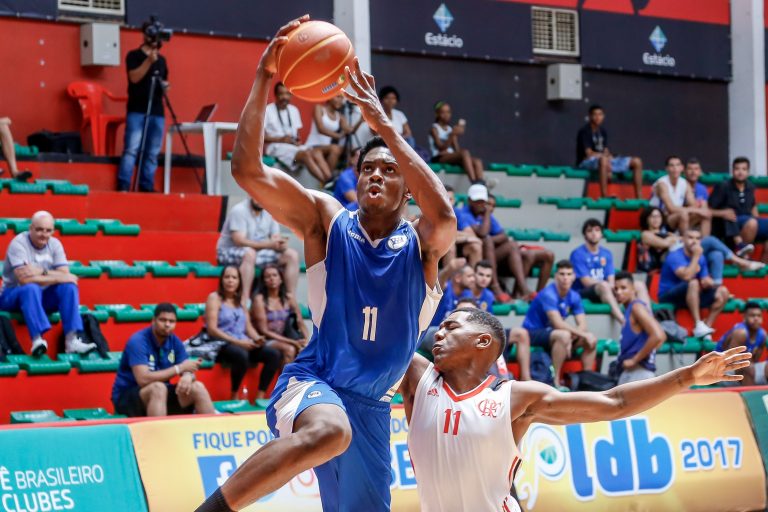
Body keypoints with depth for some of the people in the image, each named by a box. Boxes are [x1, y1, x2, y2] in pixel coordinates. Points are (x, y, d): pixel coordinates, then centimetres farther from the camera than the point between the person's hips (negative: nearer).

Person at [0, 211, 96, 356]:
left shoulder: (55, 244, 0)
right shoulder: (19, 243, -16)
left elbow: (65, 275, -10)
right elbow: (24, 279, -27)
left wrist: (42, 271, -27)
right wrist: (57, 278, -23)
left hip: (42, 296, 5)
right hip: (14, 294, -5)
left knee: (69, 287, -20)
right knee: (31, 288, -37)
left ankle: (72, 340, -28)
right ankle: (37, 340, -48)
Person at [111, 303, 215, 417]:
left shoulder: (174, 341, 1)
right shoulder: (138, 341, -19)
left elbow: (188, 372, -1)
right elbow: (143, 379, -29)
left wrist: (187, 377, -28)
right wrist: (180, 368, -25)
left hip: (161, 396, 6)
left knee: (197, 387, -13)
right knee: (158, 387, -35)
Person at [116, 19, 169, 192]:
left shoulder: (161, 60, 18)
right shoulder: (134, 55, 1)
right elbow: (134, 77, -12)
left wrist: (165, 86, 3)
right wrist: (149, 61, -19)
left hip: (157, 112, 6)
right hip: (137, 111, -6)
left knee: (152, 153, 3)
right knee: (132, 149, -14)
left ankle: (147, 187, 6)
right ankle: (123, 186, -16)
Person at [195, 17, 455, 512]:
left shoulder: (421, 245, 0)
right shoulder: (326, 220, 0)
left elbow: (444, 216, -26)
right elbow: (247, 169, -12)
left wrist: (383, 125, -27)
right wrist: (264, 80, -21)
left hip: (371, 409, 4)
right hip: (311, 383, -4)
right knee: (329, 430, -39)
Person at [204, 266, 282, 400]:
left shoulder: (240, 301, 19)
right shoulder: (214, 298, -1)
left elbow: (248, 327, 17)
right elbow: (212, 329, -10)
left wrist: (257, 338, -7)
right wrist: (237, 342, -18)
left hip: (244, 344, 7)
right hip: (223, 345, -7)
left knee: (274, 354, -16)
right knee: (242, 355, -40)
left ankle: (260, 397, -16)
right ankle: (234, 398, -23)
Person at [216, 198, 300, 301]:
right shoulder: (239, 210, -17)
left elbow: (276, 238, 2)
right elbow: (239, 241, -26)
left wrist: (281, 245, -24)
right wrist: (269, 244, -32)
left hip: (258, 252, 7)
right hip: (229, 252, -6)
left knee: (292, 255, -11)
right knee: (250, 253, -40)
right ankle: (245, 301, -42)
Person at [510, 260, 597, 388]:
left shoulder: (574, 297, 1)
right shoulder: (548, 294, -21)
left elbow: (582, 326, -4)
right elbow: (558, 323, -29)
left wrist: (571, 339, -24)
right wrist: (583, 334, -26)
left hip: (551, 334, 7)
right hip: (533, 333, -7)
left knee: (591, 340, -7)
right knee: (564, 335, -36)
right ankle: (555, 381, -31)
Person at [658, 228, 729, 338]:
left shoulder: (701, 257, 5)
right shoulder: (675, 256, -17)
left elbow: (706, 280, 7)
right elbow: (686, 276, -33)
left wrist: (708, 282, -17)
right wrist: (696, 257, -24)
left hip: (691, 296, 7)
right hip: (669, 296, -7)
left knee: (722, 292, -8)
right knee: (694, 283, -36)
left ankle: (707, 326, -17)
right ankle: (698, 325, -39)